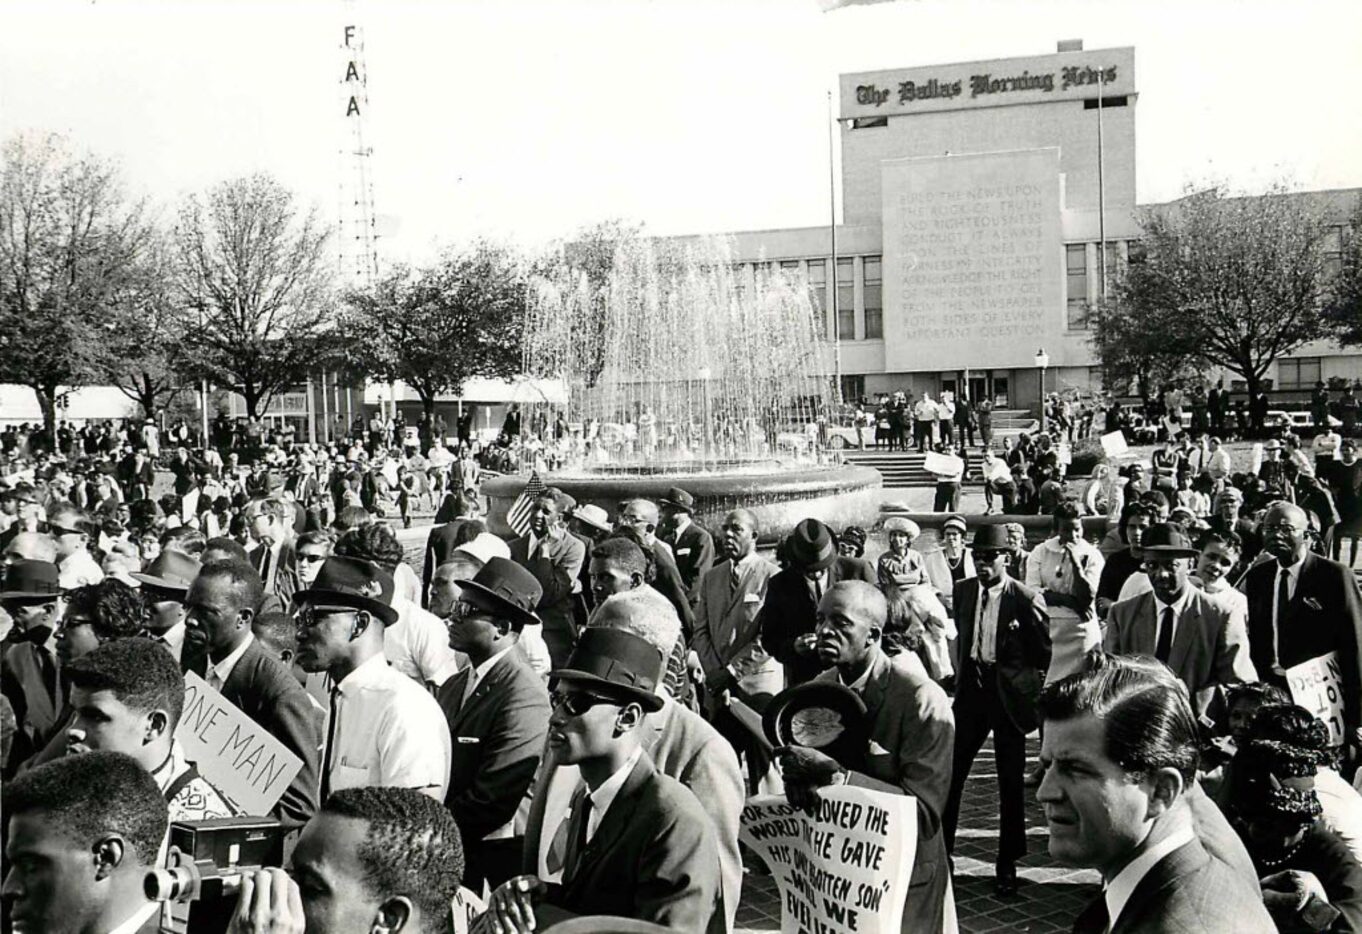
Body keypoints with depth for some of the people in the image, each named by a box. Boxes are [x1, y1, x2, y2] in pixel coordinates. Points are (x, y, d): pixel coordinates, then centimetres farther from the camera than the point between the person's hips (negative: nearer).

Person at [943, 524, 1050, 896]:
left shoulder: (1026, 599, -10)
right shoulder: (963, 590, 4)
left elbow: (1046, 652, -5)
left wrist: (1037, 693, -6)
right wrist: (964, 671, 12)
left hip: (1008, 695, -4)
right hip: (971, 688, 4)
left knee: (1011, 782, 6)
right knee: (950, 772, 3)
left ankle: (1007, 864, 18)